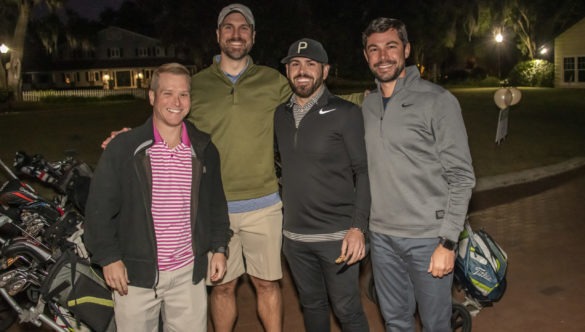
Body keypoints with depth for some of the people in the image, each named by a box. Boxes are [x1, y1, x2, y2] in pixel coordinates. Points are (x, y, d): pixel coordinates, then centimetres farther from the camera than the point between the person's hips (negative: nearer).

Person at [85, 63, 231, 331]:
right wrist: (109, 258, -8)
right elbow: (99, 207, -5)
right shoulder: (123, 148, -7)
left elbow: (216, 203, 13)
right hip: (135, 273, -3)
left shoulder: (204, 150, 4)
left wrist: (219, 248, 10)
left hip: (189, 272, 3)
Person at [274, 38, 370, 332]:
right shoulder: (280, 115, 7)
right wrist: (286, 218, 10)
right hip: (294, 236, 5)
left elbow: (363, 172, -9)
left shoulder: (346, 113, -8)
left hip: (337, 234, -4)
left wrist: (358, 227, -18)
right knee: (312, 306, 18)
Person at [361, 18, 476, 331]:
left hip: (427, 238, -5)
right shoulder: (367, 105, 7)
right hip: (381, 236, 5)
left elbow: (461, 176, -11)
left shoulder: (438, 100, -10)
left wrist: (448, 242, -14)